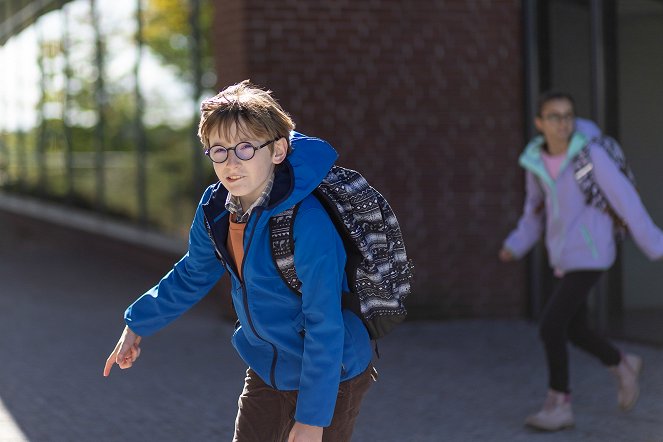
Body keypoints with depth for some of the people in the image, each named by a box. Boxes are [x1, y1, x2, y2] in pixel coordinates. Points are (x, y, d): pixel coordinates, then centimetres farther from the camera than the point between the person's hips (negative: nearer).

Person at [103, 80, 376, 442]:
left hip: (330, 376, -7)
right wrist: (137, 325, 21)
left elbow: (324, 326, -26)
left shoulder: (309, 224, -29)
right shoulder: (214, 209, -7)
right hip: (267, 370, 7)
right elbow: (192, 276, 14)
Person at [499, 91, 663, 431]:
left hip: (589, 255, -7)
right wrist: (515, 246, 3)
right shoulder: (535, 160, 1)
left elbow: (626, 200, -13)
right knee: (574, 331, 16)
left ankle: (559, 405, -2)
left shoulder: (591, 154, -18)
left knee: (550, 326, -14)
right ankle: (623, 366, 42)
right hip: (564, 254, 7)